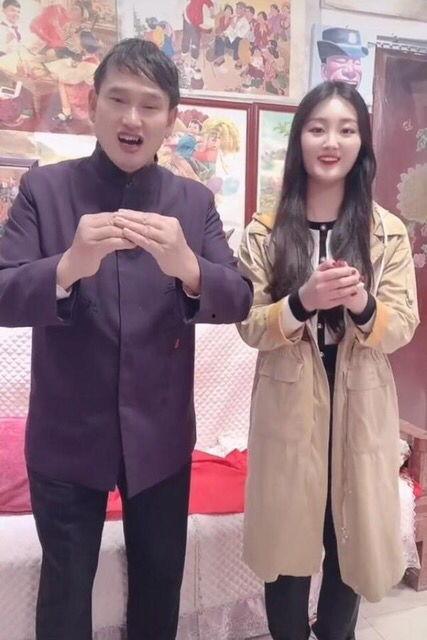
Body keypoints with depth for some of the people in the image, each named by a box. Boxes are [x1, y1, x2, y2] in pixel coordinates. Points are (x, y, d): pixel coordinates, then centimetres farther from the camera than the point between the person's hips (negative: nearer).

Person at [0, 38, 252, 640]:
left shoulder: (195, 201, -1)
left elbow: (238, 301, -9)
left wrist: (186, 267, -31)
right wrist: (69, 267, -34)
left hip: (161, 435, 2)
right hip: (67, 435, -1)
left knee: (160, 582, 21)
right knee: (65, 590, 17)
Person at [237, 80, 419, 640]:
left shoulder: (388, 232, 0)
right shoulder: (265, 232, -3)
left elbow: (403, 328, -2)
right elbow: (250, 328, -5)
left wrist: (364, 307, -23)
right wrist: (300, 303, -24)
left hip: (360, 407, 2)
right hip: (289, 405, -1)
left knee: (354, 539, 15)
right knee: (289, 541, 10)